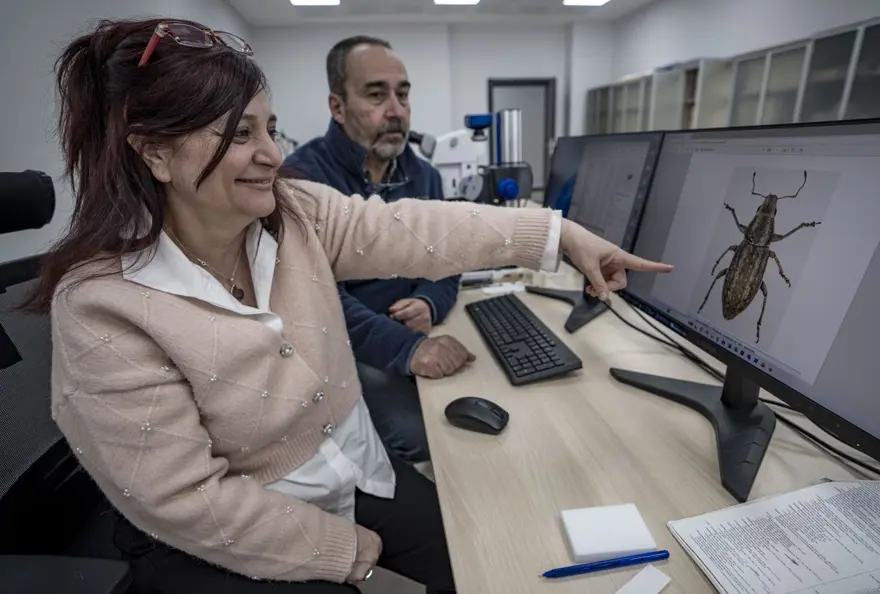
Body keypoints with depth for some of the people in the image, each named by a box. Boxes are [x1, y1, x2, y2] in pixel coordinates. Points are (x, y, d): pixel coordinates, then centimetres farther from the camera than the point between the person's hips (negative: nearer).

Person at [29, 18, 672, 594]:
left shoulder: (297, 212, -10)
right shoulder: (103, 304, -23)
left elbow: (417, 230, -15)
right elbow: (185, 498, -22)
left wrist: (560, 232, -18)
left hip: (355, 470, 5)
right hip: (220, 538, -3)